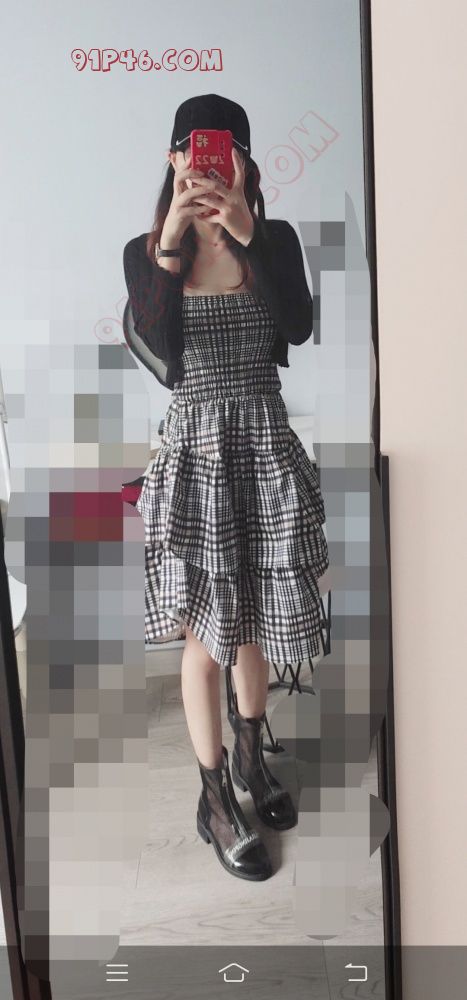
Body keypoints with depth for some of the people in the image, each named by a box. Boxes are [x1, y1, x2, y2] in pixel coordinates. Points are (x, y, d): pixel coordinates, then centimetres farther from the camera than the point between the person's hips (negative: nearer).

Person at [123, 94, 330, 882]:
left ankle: (250, 756, 39)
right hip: (195, 447, -2)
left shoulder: (276, 240, 3)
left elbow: (298, 327, -15)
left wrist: (247, 236, -24)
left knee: (255, 615, 15)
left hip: (265, 443, 2)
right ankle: (215, 799, 21)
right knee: (207, 630, 3)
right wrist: (170, 245, -26)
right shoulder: (144, 252, 0)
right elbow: (159, 343, -17)